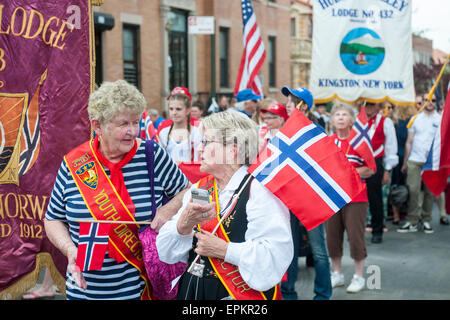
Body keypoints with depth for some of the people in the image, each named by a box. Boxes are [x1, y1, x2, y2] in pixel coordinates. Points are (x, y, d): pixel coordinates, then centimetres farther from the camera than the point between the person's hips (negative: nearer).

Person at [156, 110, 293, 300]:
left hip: (243, 293, -5)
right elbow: (166, 252, 1)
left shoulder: (258, 192, -13)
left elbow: (277, 255, -24)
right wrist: (184, 223, -19)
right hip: (193, 290, 5)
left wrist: (223, 249, -21)